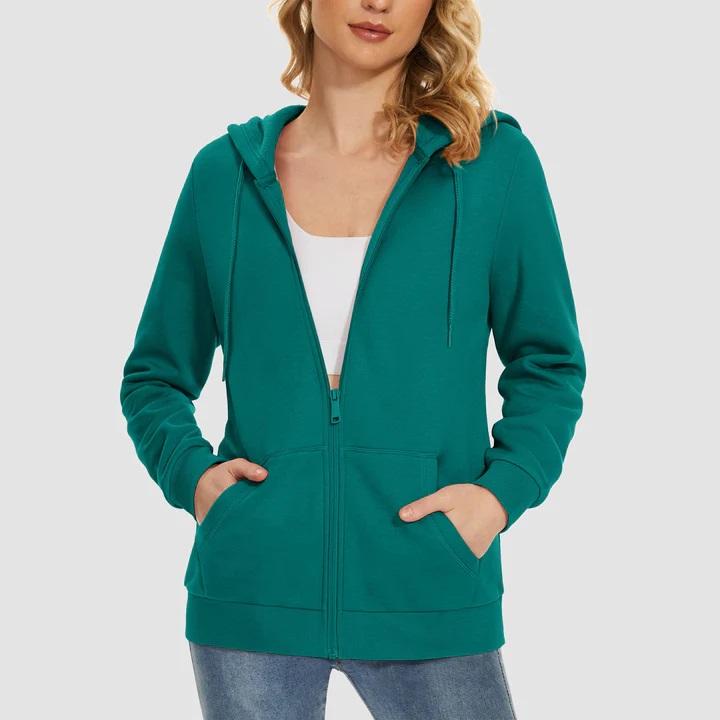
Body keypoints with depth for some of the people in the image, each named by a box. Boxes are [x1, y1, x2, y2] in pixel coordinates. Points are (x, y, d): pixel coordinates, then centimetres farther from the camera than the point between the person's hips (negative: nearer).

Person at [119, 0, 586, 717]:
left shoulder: (492, 159, 2)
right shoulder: (225, 172, 6)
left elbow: (549, 364, 7)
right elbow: (154, 374, 13)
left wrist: (501, 491, -7)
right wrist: (191, 471, -4)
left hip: (429, 595, -1)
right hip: (251, 593, 1)